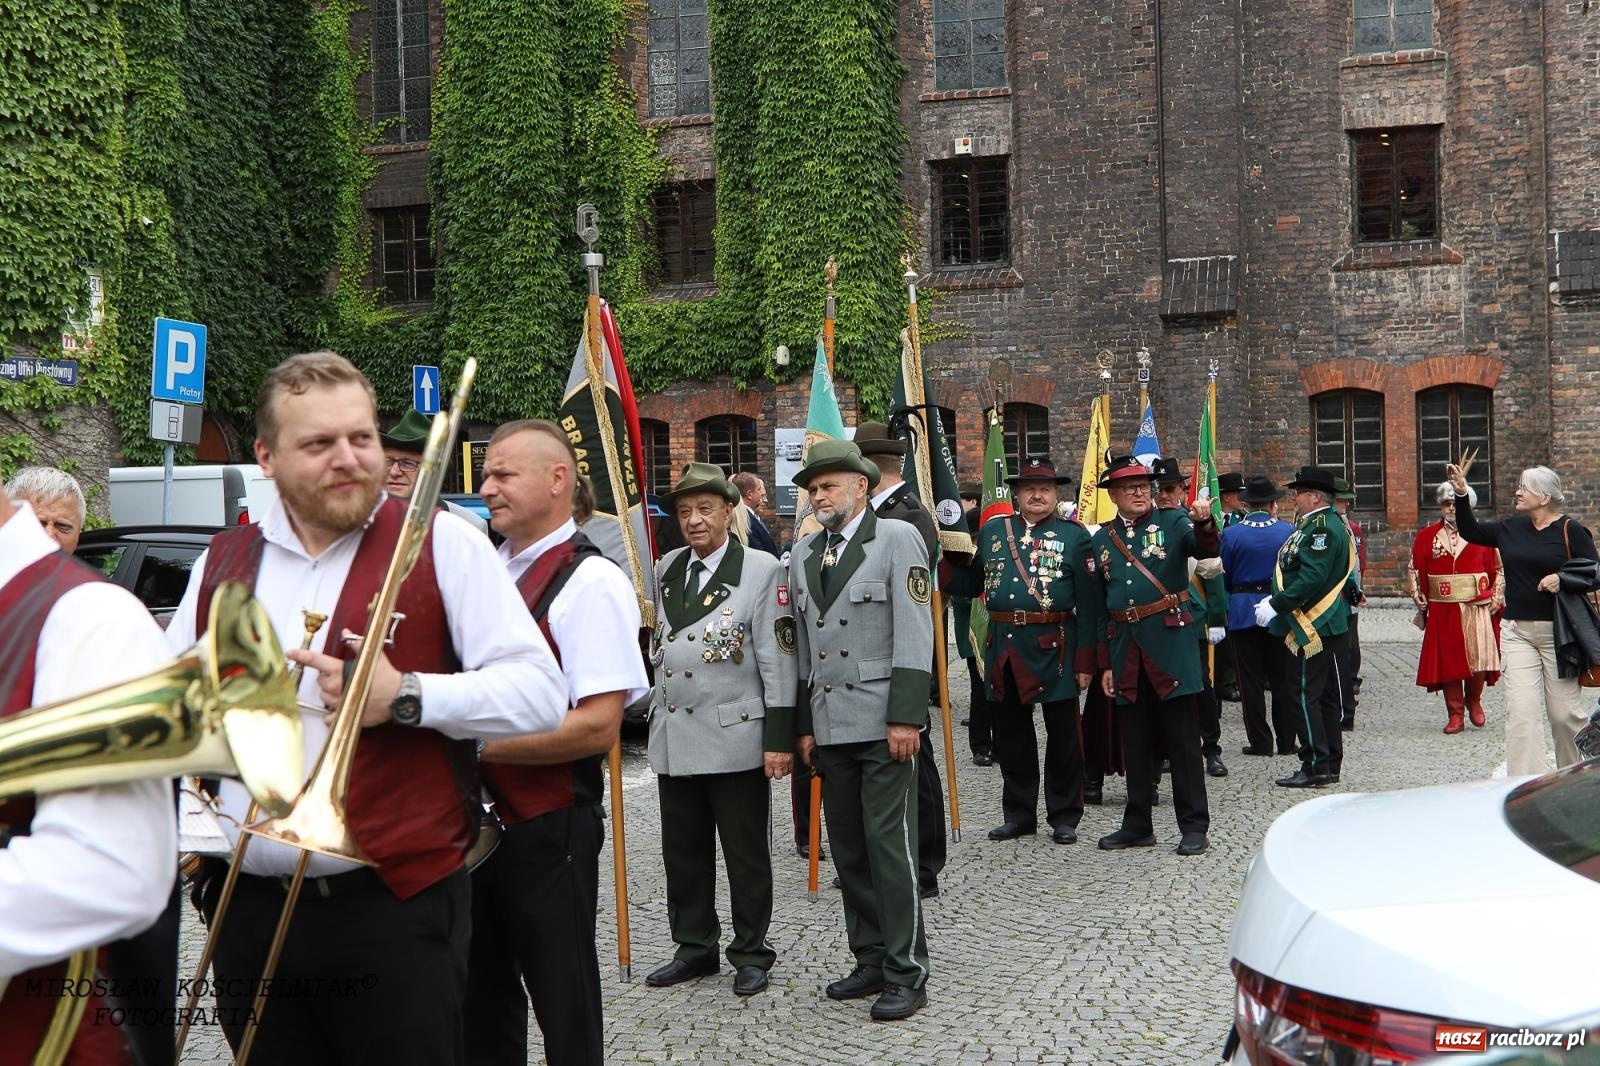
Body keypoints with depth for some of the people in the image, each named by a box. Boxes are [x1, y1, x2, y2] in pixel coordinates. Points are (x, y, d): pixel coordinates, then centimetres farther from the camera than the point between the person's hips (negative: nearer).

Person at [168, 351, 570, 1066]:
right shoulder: (222, 564, 9)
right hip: (246, 913, 4)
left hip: (395, 908, -4)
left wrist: (405, 698, -20)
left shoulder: (440, 544, -3)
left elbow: (540, 692, -9)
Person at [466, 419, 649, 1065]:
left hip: (549, 830, -7)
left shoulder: (592, 582, -14)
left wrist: (476, 743, -20)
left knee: (566, 1011, 6)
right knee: (482, 1003, 19)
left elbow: (598, 726, -21)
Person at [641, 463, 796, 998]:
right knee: (683, 852, 13)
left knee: (745, 853, 6)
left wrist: (779, 737, -12)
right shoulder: (667, 568, 11)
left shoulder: (762, 568, -6)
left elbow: (778, 657, -9)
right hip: (673, 737, 5)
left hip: (735, 737, -5)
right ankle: (694, 947, 27)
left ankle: (751, 953, 20)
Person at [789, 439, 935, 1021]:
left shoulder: (897, 538, -3)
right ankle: (871, 958, 21)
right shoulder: (802, 556, 15)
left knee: (889, 842, -5)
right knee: (848, 848, 10)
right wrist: (805, 724, 12)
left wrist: (906, 716, -14)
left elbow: (914, 632, -9)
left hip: (882, 721, -6)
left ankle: (906, 972, 3)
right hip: (829, 724, 6)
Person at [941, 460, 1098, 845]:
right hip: (1003, 649, 4)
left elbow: (1088, 605, -4)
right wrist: (944, 563, -7)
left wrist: (1085, 661, -10)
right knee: (1011, 735, 11)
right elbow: (971, 582, 13)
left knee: (1062, 735, 5)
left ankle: (1064, 816, 16)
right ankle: (1018, 813, 23)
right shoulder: (991, 532, 11)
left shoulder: (1074, 537, 0)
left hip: (1053, 650, -4)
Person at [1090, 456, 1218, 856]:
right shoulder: (1102, 539, 12)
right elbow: (1097, 606, 13)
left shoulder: (1172, 522, 3)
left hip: (1170, 642, -4)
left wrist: (1204, 522, -39)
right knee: (1136, 740, 9)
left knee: (1182, 736, -1)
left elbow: (1206, 550, -17)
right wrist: (1104, 663, 11)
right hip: (1125, 647, 4)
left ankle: (1194, 826, 5)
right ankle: (1137, 825, 18)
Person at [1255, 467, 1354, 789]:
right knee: (1325, 696, 14)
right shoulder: (1321, 525, 16)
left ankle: (1315, 768, -3)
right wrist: (1277, 603, 11)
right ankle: (1330, 765, 20)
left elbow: (1311, 579, -25)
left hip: (1315, 629, -10)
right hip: (1329, 627, 11)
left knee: (1306, 696, -6)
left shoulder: (1322, 528, -16)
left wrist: (1276, 605, -20)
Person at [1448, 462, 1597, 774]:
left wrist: (1562, 579, -21)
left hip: (1557, 632, -4)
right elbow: (1470, 531, 21)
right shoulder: (1511, 528, 9)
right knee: (1520, 710, -5)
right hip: (1516, 631, 4)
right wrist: (1462, 495, 10)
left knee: (1563, 712, 4)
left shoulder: (1570, 531, -5)